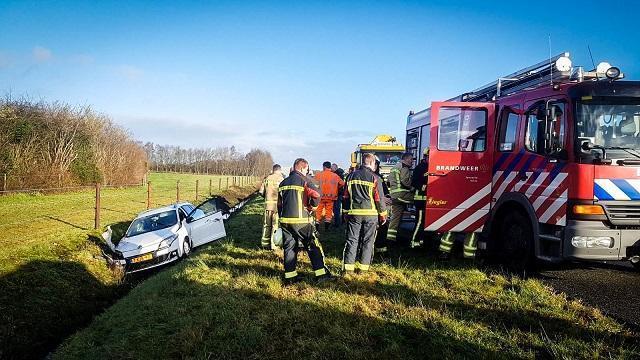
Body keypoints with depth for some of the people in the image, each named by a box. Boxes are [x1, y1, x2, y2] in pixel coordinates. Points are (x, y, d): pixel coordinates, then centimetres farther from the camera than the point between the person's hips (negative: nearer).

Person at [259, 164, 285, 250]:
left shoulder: (267, 179, 3)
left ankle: (265, 244, 17)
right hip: (278, 204, -3)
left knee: (266, 225, 12)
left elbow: (261, 192, 5)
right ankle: (273, 245, 3)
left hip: (268, 204, 3)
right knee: (275, 225, 4)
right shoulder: (281, 179, -7)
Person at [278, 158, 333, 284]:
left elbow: (279, 204, 18)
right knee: (313, 246, 3)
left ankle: (290, 276, 11)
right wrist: (311, 206, 0)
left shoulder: (283, 183, 15)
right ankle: (321, 274, 5)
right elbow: (316, 195, -18)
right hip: (301, 220, -6)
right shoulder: (303, 180, -5)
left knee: (289, 247, 10)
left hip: (285, 220, 6)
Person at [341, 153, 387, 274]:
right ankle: (363, 266, 8)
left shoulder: (352, 176, 5)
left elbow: (345, 196, 9)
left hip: (354, 213, 3)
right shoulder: (375, 178, -6)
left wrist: (346, 212, 18)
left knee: (352, 240, 5)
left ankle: (348, 267, 2)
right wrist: (383, 214, 5)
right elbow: (379, 198, -5)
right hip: (370, 214, -3)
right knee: (367, 241, 7)